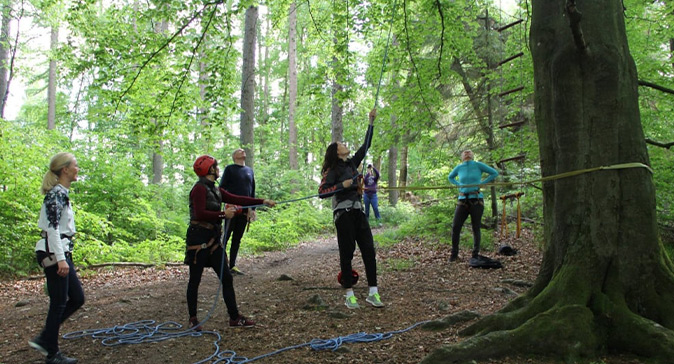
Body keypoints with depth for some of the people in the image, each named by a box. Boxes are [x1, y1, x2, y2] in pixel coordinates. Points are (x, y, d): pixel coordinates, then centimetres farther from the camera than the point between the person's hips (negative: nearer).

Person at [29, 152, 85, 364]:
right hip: (54, 253, -10)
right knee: (59, 303, 0)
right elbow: (52, 227, -22)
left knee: (77, 298, 12)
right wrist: (61, 259, -25)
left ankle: (44, 339, 20)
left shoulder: (61, 193, 15)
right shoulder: (56, 193, -15)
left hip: (62, 252, 10)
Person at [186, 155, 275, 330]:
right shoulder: (200, 188, -11)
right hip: (199, 238, -9)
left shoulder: (215, 189, 15)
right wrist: (223, 214, -18)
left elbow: (236, 199, 13)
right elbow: (200, 214, -21)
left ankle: (234, 317, 13)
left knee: (226, 278, 7)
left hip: (213, 239, 9)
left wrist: (263, 201, 10)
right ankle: (192, 319, 15)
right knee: (195, 280, 3)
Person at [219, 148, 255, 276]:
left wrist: (253, 209, 13)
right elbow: (222, 187, -3)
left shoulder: (249, 170, 17)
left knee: (237, 239, 7)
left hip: (245, 210, 5)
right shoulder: (229, 169, 1)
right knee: (226, 237, -2)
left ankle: (232, 265, 12)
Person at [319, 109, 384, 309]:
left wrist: (371, 122, 17)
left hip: (358, 211, 6)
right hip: (343, 212, -6)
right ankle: (349, 295, 5)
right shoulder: (332, 170, -4)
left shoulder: (352, 163, 14)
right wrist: (342, 185, -18)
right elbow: (322, 192, -11)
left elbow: (366, 145, 19)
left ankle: (373, 292, 4)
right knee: (347, 252, -2)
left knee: (369, 249, 0)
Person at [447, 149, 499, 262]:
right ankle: (454, 254, 7)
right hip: (462, 201, 2)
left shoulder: (478, 165, 3)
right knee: (455, 227, -5)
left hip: (476, 201, -2)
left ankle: (475, 255, 13)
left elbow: (495, 173, 8)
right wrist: (458, 185, 11)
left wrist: (482, 183, 0)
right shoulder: (459, 168, 10)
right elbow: (450, 177, 30)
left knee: (476, 228, 2)